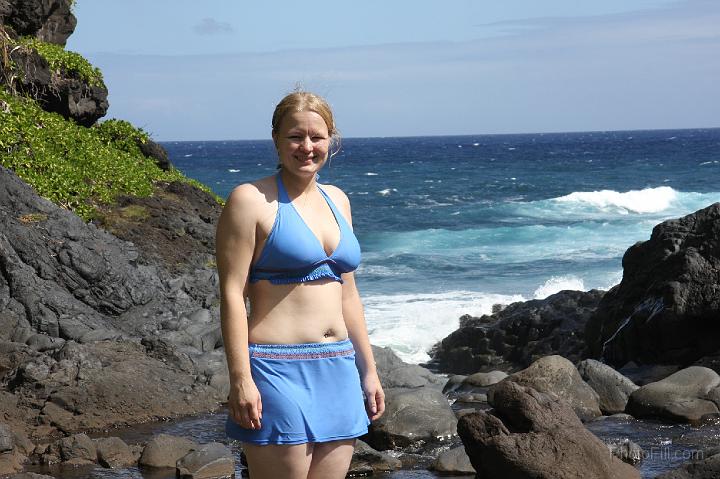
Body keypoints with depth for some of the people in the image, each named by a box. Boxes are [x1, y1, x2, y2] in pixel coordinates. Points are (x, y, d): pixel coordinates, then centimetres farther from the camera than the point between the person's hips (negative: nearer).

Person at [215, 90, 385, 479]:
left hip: (338, 370, 7)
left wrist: (368, 370, 19)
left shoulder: (337, 200, 15)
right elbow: (232, 294, -10)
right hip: (279, 370, -7)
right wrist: (240, 380, -17)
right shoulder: (251, 200, -5)